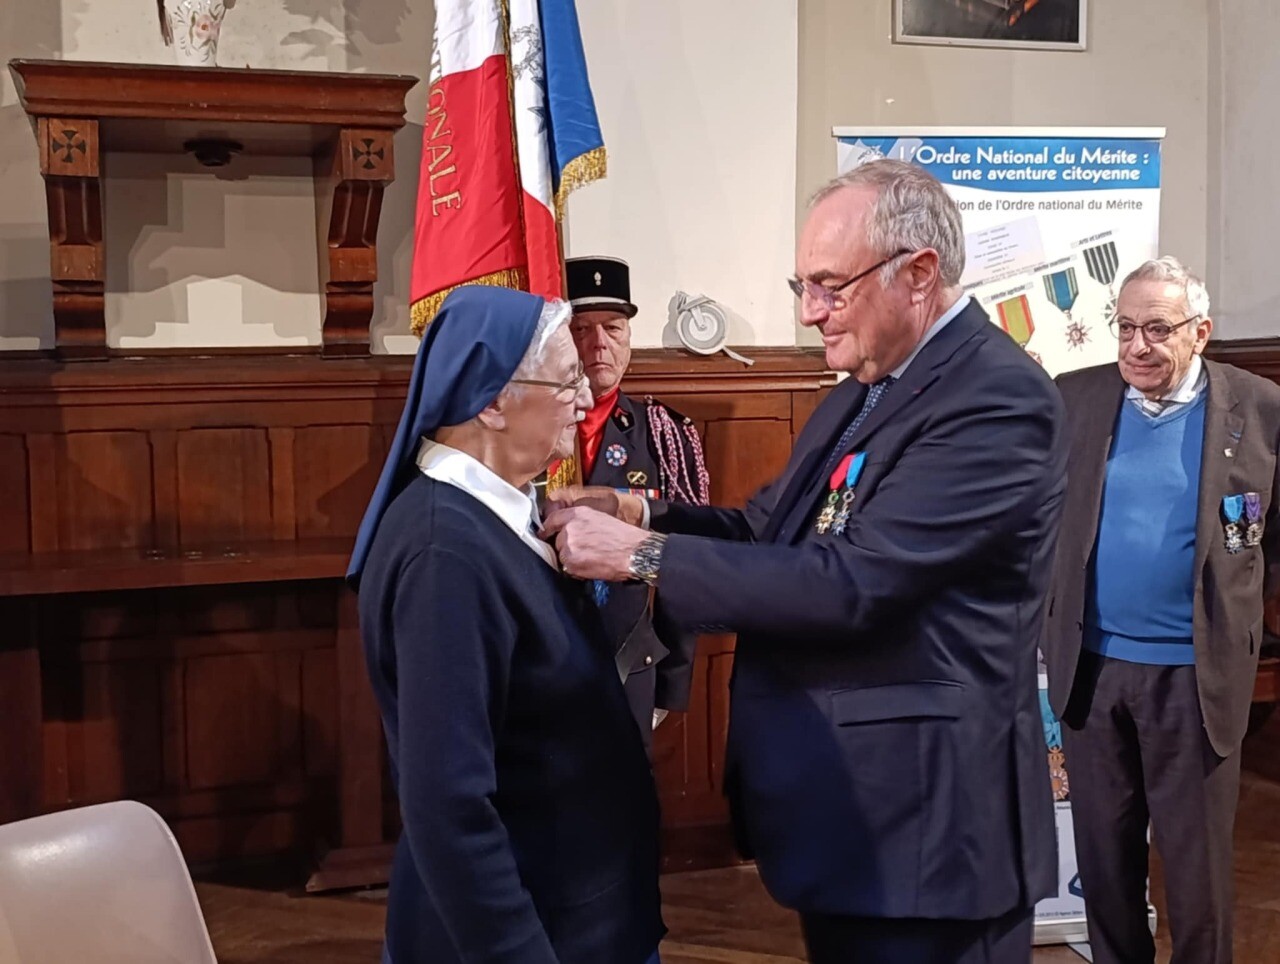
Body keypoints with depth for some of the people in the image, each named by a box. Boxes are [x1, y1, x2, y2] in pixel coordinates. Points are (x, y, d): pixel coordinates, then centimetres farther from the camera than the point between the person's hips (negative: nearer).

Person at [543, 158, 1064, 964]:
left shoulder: (999, 396, -20)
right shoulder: (867, 386, 11)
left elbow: (852, 581, -27)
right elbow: (774, 530, 13)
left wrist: (642, 555, -23)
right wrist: (637, 514, -5)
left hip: (923, 817, -9)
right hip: (839, 801, 9)